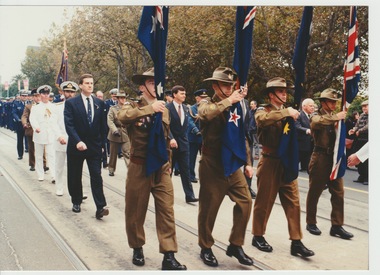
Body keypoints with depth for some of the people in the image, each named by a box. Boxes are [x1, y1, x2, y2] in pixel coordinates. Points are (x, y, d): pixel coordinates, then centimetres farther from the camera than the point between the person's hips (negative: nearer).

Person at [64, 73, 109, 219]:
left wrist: (101, 141, 7)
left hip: (94, 146, 2)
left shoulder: (99, 103, 5)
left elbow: (102, 124, 10)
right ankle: (76, 202, 31)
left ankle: (100, 208, -7)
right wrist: (78, 141, -25)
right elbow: (69, 125, -14)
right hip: (76, 146, -1)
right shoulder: (71, 103, -5)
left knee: (97, 177, -5)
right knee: (75, 177, 11)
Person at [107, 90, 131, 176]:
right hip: (115, 135, 0)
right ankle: (111, 169, 25)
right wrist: (115, 130, -24)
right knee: (113, 153, 11)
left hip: (126, 134, 0)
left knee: (127, 153, -8)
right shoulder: (112, 108, 2)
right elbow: (110, 121, -9)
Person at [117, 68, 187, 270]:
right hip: (139, 166, -3)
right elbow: (122, 116, -28)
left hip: (161, 167, 3)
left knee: (166, 210, -1)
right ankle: (137, 248, 29)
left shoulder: (164, 109, 11)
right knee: (136, 210, 7)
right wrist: (150, 108, -33)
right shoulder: (132, 106, -3)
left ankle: (169, 256, 5)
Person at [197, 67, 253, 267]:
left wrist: (247, 162, 10)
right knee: (209, 207, 3)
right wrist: (228, 100, -26)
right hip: (212, 165, -5)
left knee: (245, 201, 1)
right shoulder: (207, 103, -6)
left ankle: (235, 245, 17)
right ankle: (206, 248, 22)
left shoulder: (235, 106, 9)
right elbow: (205, 113, -33)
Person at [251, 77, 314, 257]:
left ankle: (296, 242, 9)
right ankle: (258, 236, 22)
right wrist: (286, 113, -28)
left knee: (293, 202, 3)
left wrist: (296, 118, -10)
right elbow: (263, 120, -30)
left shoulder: (288, 112, 14)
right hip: (270, 162, -5)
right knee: (264, 201, 5)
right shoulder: (263, 110, -5)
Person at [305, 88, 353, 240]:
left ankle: (336, 226, 10)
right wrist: (335, 117, -32)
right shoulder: (317, 116, -5)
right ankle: (311, 223, 17)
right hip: (320, 158, -6)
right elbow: (315, 123, -31)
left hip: (334, 158, 6)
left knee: (338, 193, 4)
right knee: (314, 192, 4)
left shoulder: (334, 117, 14)